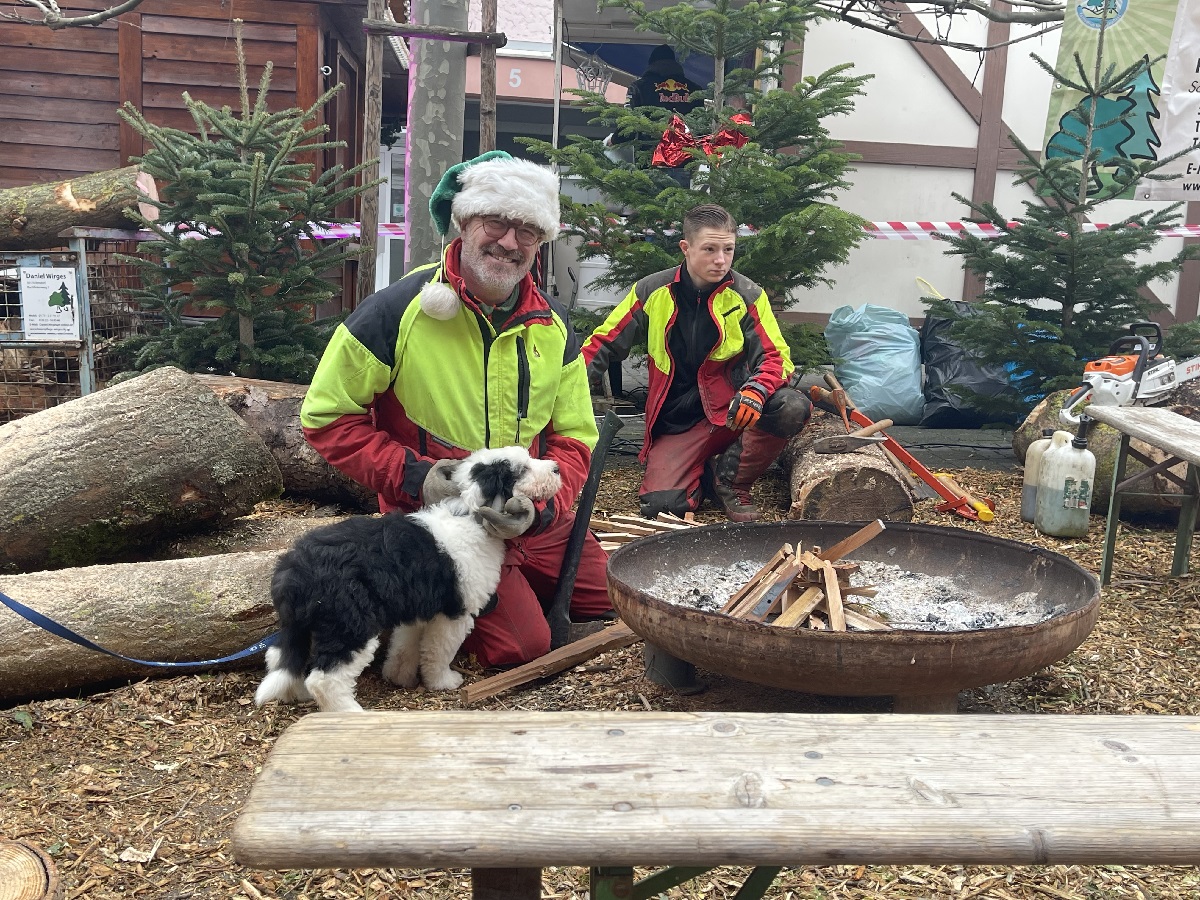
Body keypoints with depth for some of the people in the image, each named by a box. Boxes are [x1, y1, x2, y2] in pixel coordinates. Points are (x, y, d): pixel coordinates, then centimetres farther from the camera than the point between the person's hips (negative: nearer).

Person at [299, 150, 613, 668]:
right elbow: (325, 417, -8)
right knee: (521, 643, -17)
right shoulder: (399, 310, -14)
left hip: (534, 524, 5)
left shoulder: (552, 327, 1)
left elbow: (574, 438, 5)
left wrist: (541, 505, -16)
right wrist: (412, 476, -20)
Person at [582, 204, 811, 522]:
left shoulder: (747, 295, -4)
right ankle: (702, 474, 13)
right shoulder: (652, 291, -2)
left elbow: (775, 355, -5)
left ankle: (729, 477, -3)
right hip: (676, 424, -1)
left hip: (730, 412, 1)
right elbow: (603, 344, 5)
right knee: (661, 505, -24)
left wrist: (756, 389, -30)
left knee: (793, 407, -29)